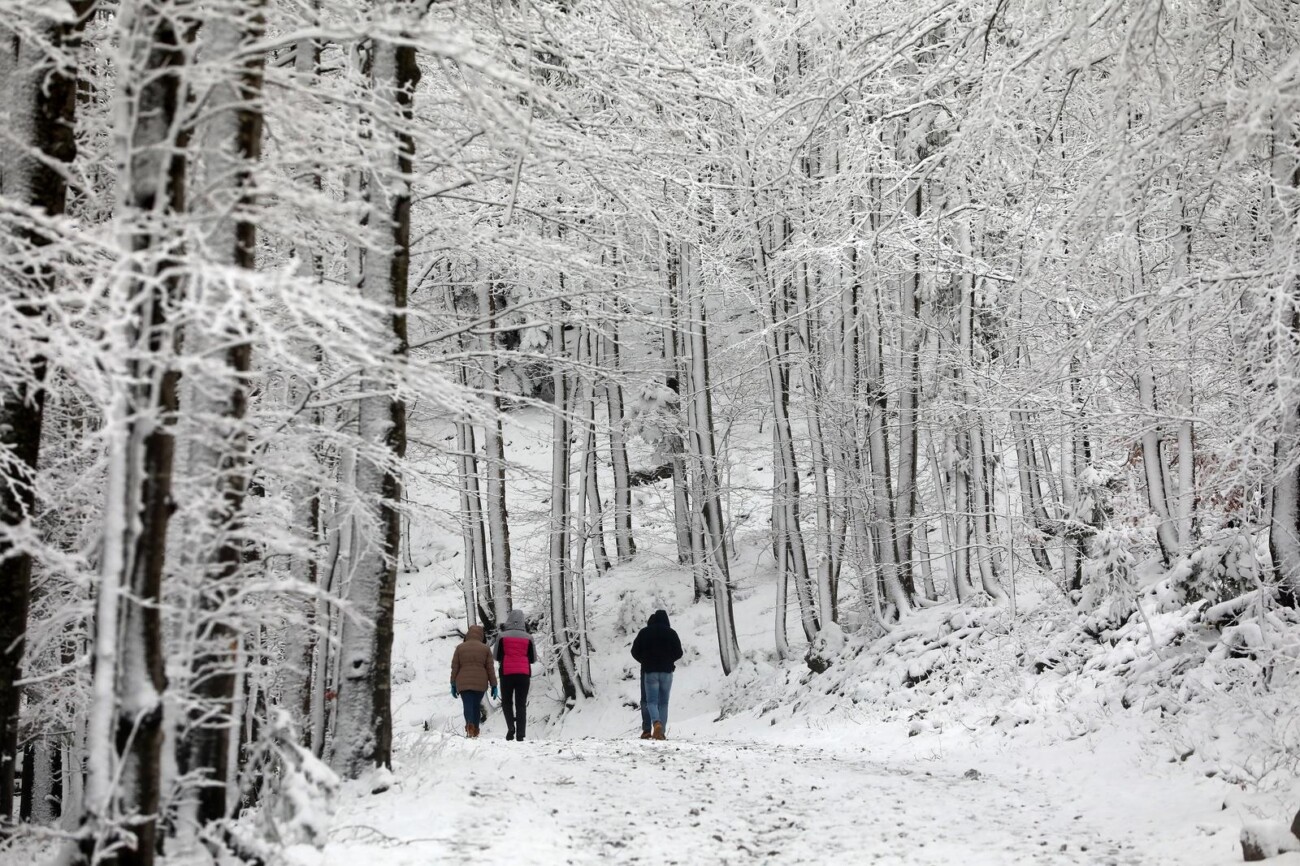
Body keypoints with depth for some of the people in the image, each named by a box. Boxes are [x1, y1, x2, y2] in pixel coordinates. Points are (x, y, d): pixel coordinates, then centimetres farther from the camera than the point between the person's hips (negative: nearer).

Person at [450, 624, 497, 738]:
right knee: (476, 706, 14)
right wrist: (494, 685, 6)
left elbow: (454, 667, 3)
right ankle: (475, 732, 14)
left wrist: (453, 685, 9)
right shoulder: (485, 648, 3)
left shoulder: (460, 647, 4)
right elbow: (490, 669, 1)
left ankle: (469, 725, -32)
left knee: (468, 706, -6)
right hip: (480, 683, 1)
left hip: (463, 684, -1)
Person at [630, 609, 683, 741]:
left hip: (650, 671, -1)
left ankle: (656, 723, -28)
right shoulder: (671, 633, 0)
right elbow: (678, 653, 2)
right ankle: (660, 733, 3)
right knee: (663, 702, 8)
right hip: (667, 671, 1)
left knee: (651, 701, 0)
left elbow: (635, 652, 3)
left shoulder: (644, 632, 1)